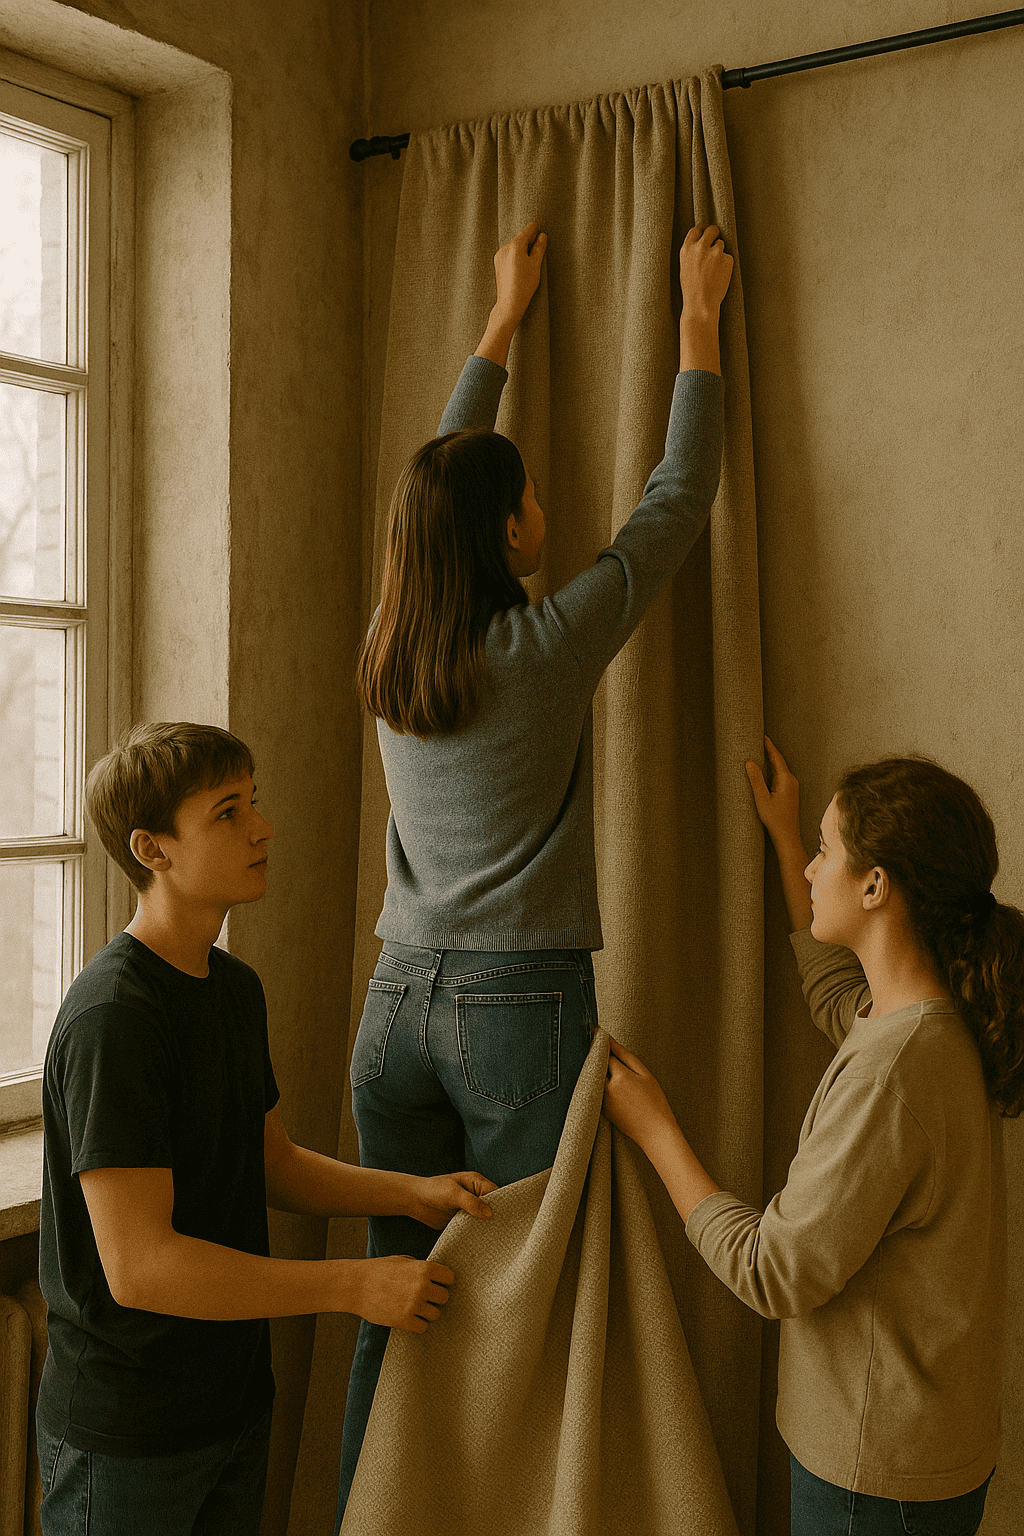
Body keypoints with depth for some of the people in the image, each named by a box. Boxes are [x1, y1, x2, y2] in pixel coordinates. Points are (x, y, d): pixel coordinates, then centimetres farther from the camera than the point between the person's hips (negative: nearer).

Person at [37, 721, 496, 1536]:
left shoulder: (237, 987, 5)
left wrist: (415, 1193, -2)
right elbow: (138, 1267, -28)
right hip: (128, 1435, -8)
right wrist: (357, 1285, -24)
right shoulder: (113, 1016, -25)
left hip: (235, 1399, 8)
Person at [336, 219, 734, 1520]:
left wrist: (505, 316, 29)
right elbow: (679, 498, 1)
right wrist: (698, 315, 13)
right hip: (521, 1005, -5)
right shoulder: (549, 647, -10)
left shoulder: (389, 653, 3)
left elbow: (440, 479, 18)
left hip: (398, 1001, 6)